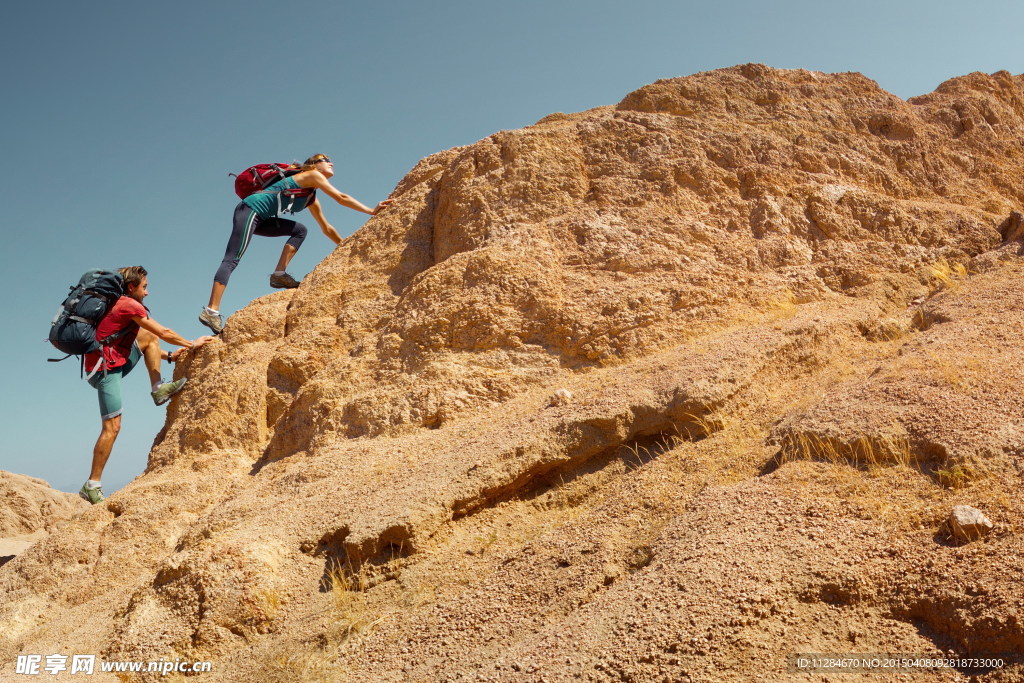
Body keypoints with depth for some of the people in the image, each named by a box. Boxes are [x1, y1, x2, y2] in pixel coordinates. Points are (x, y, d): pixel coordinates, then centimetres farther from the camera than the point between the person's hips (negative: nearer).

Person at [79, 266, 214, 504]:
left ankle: (159, 389, 2)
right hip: (105, 370, -9)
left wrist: (169, 356, 20)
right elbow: (164, 333, -7)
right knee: (112, 427, -10)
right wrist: (192, 344, 5)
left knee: (149, 337, 12)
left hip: (114, 363, 9)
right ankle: (92, 486, -5)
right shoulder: (130, 305, -11)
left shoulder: (121, 305, 18)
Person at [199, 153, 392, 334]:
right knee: (232, 259, -17)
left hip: (259, 219, 9)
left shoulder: (312, 200, 23)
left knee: (299, 230, 9)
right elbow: (341, 198, -6)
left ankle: (280, 274, -3)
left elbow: (327, 229, 30)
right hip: (250, 208, -9)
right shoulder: (313, 175, 1)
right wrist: (372, 211, -5)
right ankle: (211, 310, -25)